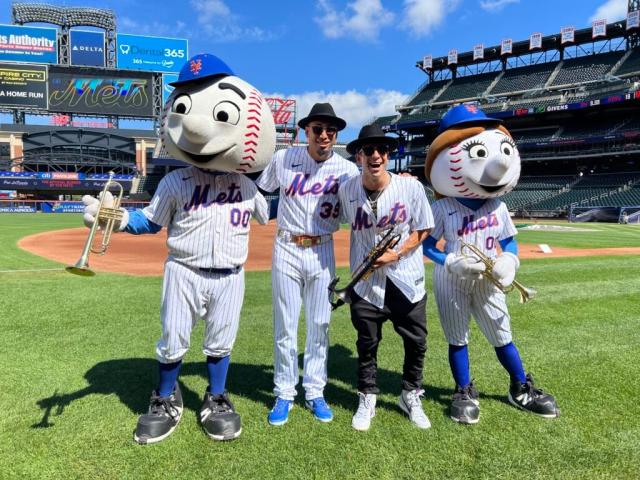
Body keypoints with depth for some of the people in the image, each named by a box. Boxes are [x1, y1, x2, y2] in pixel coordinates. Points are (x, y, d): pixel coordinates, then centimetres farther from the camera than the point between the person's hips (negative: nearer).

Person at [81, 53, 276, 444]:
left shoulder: (245, 185, 2)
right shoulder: (175, 182, -6)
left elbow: (268, 214, 18)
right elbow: (151, 222, 0)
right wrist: (116, 218, -16)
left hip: (230, 277, 2)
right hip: (184, 272, -1)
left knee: (220, 342, 14)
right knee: (173, 342, 10)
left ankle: (216, 401, 36)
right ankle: (166, 401, 35)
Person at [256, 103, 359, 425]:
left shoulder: (347, 170, -1)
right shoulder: (283, 159, -2)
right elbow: (256, 190, 9)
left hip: (322, 252, 1)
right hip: (287, 250, 0)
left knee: (319, 325, 8)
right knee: (284, 325, 5)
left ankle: (314, 392, 24)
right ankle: (284, 393, 21)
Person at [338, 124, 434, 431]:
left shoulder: (411, 187, -12)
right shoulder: (347, 190, -8)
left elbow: (422, 230, -3)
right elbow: (335, 220, 12)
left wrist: (397, 254, -15)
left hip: (407, 280, 0)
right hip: (366, 282, 0)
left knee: (416, 343, 10)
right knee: (367, 343, 12)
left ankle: (411, 396, 34)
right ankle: (367, 399, 32)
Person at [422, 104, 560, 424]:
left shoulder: (498, 206, -3)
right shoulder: (442, 208, -15)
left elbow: (509, 241, 8)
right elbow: (427, 245, -10)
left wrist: (508, 261, -13)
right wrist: (453, 262, -25)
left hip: (487, 282, 3)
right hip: (451, 282, -3)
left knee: (502, 337, 15)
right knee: (457, 339, 11)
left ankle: (522, 390, 35)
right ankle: (464, 393, 30)